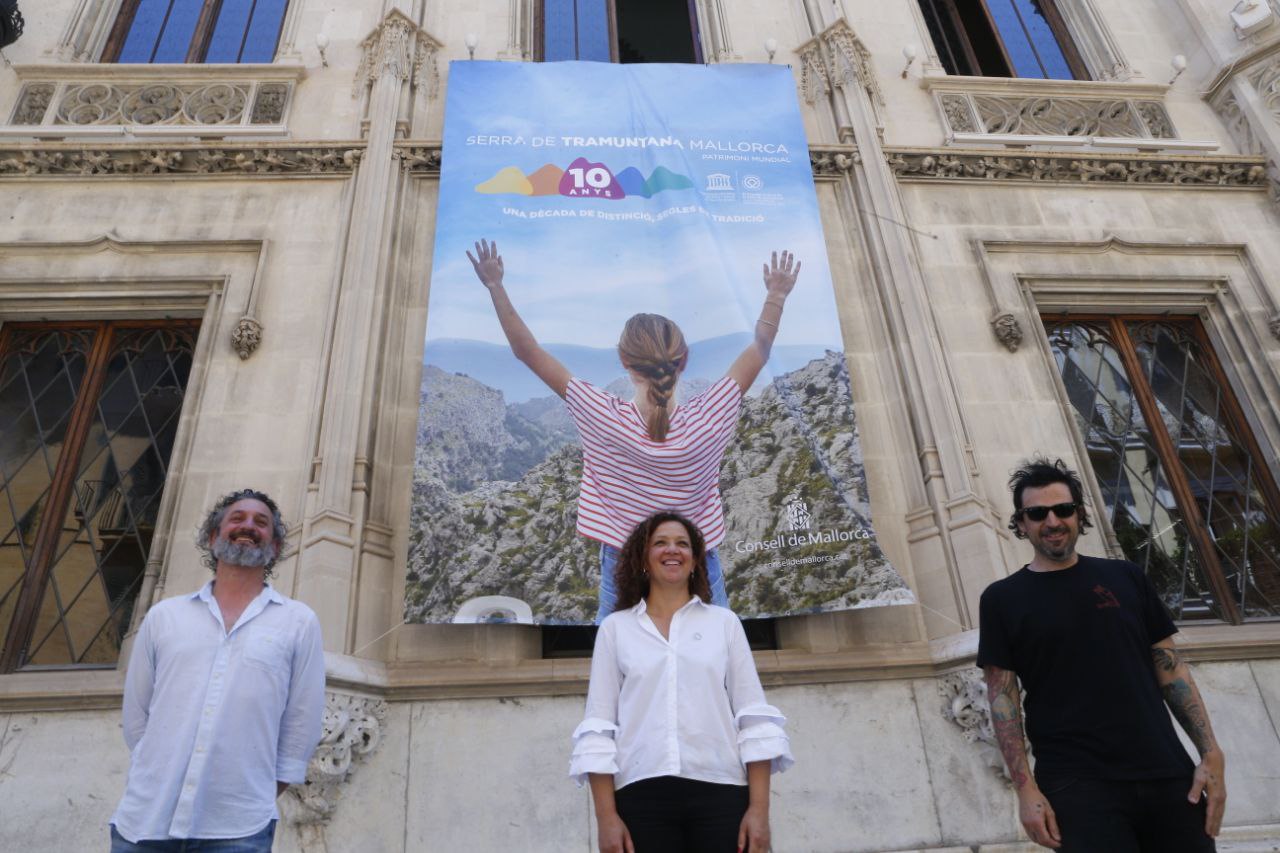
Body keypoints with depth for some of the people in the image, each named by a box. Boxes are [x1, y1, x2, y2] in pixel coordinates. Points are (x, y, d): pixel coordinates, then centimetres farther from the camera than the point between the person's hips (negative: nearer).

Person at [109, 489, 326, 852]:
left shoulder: (299, 622, 1)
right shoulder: (163, 616, 8)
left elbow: (300, 728, 2)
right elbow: (136, 716, 11)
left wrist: (257, 805, 3)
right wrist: (154, 789, 6)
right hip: (143, 822, 2)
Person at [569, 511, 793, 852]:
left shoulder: (725, 622, 9)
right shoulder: (615, 627, 8)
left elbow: (753, 715, 4)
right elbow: (598, 723, 4)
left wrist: (760, 808, -3)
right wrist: (606, 816, -3)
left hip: (720, 792, 0)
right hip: (642, 795, 0)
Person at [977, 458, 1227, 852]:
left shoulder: (1125, 577, 9)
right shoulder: (1002, 599, 0)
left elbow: (1171, 667, 9)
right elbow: (1002, 695, -2)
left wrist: (1211, 753, 0)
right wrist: (1025, 787, -9)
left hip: (1165, 773, 3)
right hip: (1076, 783, -3)